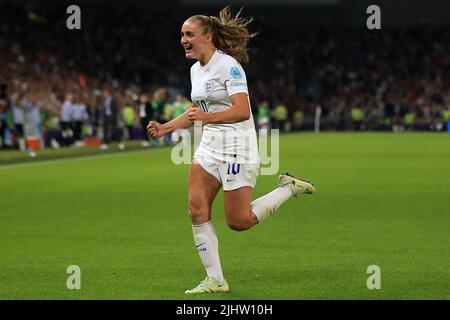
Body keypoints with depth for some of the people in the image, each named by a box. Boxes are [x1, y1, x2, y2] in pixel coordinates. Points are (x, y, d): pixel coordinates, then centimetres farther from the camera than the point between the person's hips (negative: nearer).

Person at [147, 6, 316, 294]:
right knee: (197, 209, -6)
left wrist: (208, 117, -36)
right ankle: (215, 280, 0)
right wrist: (166, 128, 15)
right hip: (210, 146, 8)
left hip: (237, 148, -8)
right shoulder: (196, 69, 11)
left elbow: (243, 111, -24)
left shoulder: (228, 65, -15)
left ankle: (289, 188, 16)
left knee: (239, 221, -5)